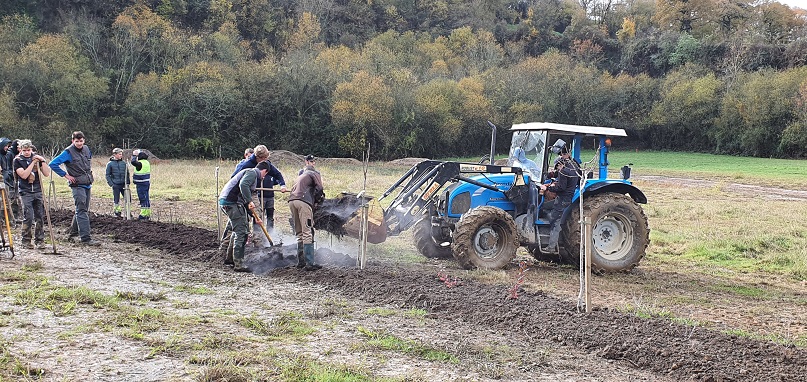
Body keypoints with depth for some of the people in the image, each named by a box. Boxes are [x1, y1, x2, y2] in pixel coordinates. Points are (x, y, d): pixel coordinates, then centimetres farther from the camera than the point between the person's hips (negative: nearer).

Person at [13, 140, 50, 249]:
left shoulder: (37, 158, 9)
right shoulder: (18, 160, 0)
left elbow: (47, 173, 5)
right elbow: (24, 175, -14)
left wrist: (43, 161, -7)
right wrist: (33, 163, -13)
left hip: (38, 191, 3)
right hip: (26, 192, -3)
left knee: (40, 217, 2)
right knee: (28, 217, -8)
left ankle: (39, 240, 9)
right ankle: (26, 241, 2)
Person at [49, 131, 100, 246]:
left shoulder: (86, 149, 8)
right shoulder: (68, 152, -12)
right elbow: (53, 164, -16)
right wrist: (66, 175, -15)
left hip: (88, 184, 7)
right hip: (77, 185, -7)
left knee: (83, 209, 16)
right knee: (81, 211, -11)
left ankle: (74, 232, 34)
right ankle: (86, 238, -15)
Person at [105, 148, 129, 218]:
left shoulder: (123, 163, 6)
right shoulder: (110, 164, -2)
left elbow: (127, 173, 13)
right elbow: (108, 175, 1)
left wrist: (127, 182, 3)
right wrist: (111, 184, -8)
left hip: (123, 184, 3)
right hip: (116, 185, -3)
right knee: (116, 200, 3)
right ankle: (117, 211, 19)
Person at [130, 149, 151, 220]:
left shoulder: (140, 164, -17)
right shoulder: (147, 163, 11)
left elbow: (133, 161, -26)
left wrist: (134, 155, -14)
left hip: (141, 184, -9)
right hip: (147, 182, 9)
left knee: (143, 199, -5)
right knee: (146, 199, 13)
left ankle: (143, 215, -3)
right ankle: (148, 214, 18)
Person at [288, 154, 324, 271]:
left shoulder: (301, 175, 36)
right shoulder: (314, 173, 12)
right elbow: (319, 189, -2)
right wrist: (317, 201, 14)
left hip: (291, 200, 7)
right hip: (303, 201, -7)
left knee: (299, 233, 15)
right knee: (307, 233, -9)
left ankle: (301, 261, 16)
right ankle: (309, 264, -13)